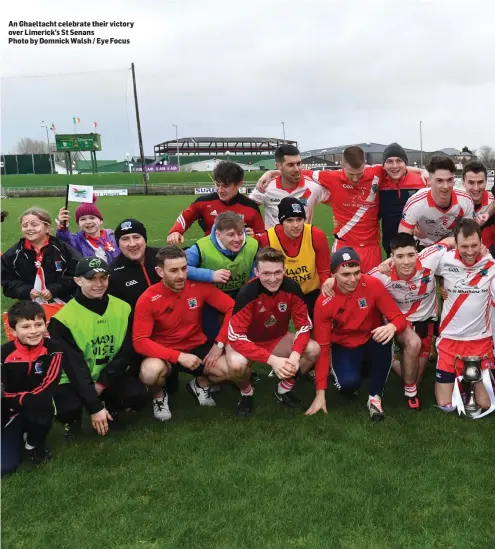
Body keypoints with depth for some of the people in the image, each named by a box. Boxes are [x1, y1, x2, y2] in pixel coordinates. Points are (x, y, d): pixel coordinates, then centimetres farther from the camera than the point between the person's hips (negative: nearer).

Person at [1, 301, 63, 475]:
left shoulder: (53, 350, -18)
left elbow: (47, 390, -21)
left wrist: (18, 397, -25)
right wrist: (25, 399, -28)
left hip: (40, 410, 0)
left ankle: (34, 445, -4)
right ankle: (19, 436, 20)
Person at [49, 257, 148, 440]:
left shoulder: (123, 309, -8)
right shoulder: (63, 319, -18)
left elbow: (127, 353, -6)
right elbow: (74, 367, -19)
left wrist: (101, 384, -16)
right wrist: (94, 407, -22)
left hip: (111, 377, 3)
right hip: (75, 380, -2)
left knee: (139, 395, -23)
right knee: (67, 409, -31)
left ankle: (110, 408, 12)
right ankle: (73, 420, 8)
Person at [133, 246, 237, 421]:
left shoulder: (199, 286, -12)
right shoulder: (147, 300, -18)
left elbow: (232, 308, -8)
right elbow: (140, 342, -22)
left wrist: (219, 343, -16)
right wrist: (179, 356, -30)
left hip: (198, 348, 3)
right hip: (165, 354, -2)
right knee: (150, 372, -37)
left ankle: (200, 384, 14)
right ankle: (159, 396, 3)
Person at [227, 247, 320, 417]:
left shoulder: (292, 288, -21)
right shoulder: (247, 294, -32)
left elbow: (304, 326, -12)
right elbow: (236, 337, -31)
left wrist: (295, 355, -31)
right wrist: (272, 359, -40)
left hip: (278, 339, 4)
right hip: (246, 342, -4)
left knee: (313, 350, -20)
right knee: (237, 364, -36)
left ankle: (284, 389, 7)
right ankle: (246, 394, 1)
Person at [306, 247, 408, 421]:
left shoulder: (373, 285, -21)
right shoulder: (324, 302, -20)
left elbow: (399, 317, -17)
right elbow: (322, 347, -15)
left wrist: (392, 327, -45)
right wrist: (320, 392, -16)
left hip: (372, 341, 1)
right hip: (344, 346, -1)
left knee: (385, 339, -34)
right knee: (349, 382, -30)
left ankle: (375, 397, -15)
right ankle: (346, 383, 10)